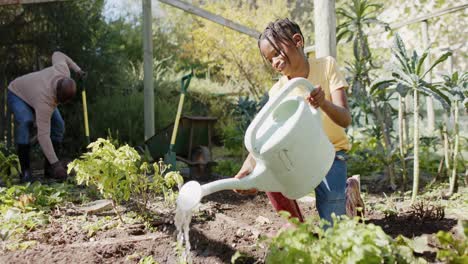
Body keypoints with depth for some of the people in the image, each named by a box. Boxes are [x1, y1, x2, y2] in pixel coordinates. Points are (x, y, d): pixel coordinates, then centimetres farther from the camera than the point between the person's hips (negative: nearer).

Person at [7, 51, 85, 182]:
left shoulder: (63, 70, -30)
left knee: (58, 125, -11)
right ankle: (25, 171, -28)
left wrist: (77, 69, -7)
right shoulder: (45, 101, -44)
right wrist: (56, 163, -47)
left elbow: (57, 55, -6)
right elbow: (43, 135, -45)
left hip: (35, 91, 7)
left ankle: (48, 168, -3)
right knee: (25, 121, -35)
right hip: (18, 94, -7)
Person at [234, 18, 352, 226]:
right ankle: (294, 221, -5)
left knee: (332, 227, -19)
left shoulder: (326, 65, -14)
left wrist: (324, 103, -44)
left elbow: (345, 119, -21)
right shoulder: (277, 91, -9)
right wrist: (247, 168, -42)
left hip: (331, 152, -3)